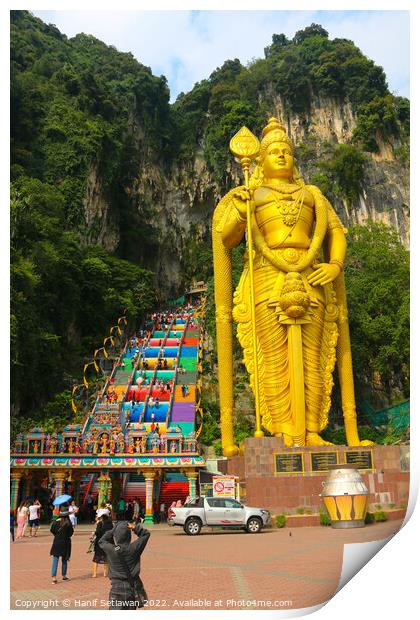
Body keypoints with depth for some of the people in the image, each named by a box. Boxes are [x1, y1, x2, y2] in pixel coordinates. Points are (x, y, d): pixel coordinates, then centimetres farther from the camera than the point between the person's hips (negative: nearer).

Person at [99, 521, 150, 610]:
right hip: (133, 588, 2)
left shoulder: (111, 550, -12)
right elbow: (146, 534, 4)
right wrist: (134, 527, -5)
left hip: (117, 589, -2)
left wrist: (114, 530, 3)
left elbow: (102, 541, 10)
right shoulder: (134, 548, -10)